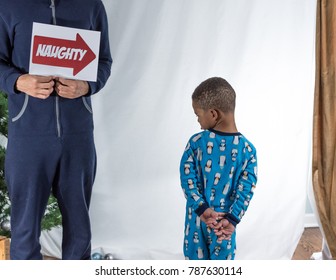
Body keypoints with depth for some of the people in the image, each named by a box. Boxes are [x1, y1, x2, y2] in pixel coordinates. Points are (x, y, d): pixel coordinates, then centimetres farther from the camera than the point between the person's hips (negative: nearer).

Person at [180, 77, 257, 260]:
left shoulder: (196, 142, -14)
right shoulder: (247, 149, -12)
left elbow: (187, 179, -14)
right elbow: (246, 190, -14)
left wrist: (202, 209, -12)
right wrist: (231, 219, -14)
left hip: (197, 215, 0)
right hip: (224, 218, 0)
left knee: (195, 255, 19)